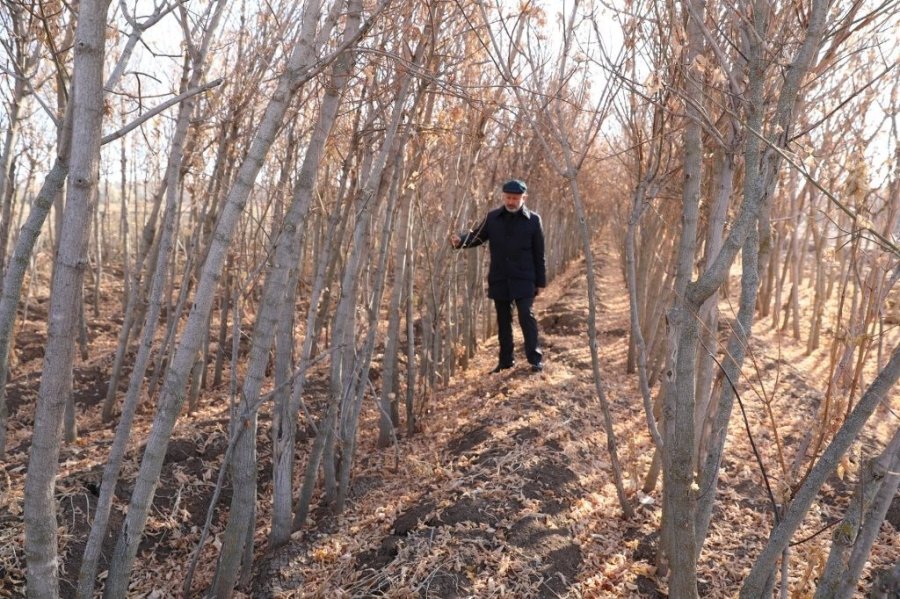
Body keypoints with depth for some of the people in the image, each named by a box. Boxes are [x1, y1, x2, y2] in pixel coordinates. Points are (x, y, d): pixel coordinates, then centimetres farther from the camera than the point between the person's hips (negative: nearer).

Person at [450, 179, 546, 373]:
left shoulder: (533, 220, -2)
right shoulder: (492, 218, 3)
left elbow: (539, 254, 0)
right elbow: (477, 236, 4)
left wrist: (540, 281, 0)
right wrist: (460, 240, -19)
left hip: (523, 280, -3)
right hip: (499, 280, 3)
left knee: (526, 316, -10)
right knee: (503, 320, 12)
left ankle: (535, 359, 0)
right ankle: (506, 360, 23)